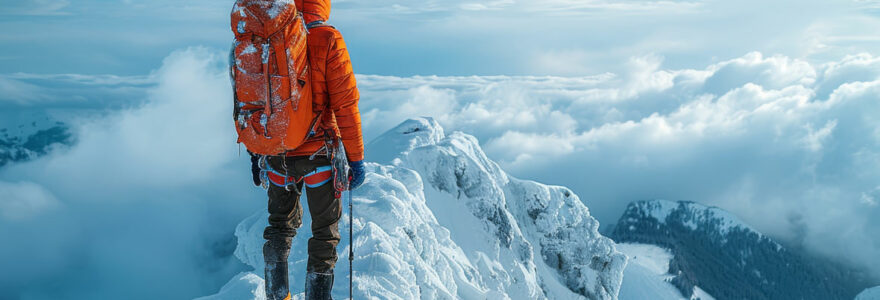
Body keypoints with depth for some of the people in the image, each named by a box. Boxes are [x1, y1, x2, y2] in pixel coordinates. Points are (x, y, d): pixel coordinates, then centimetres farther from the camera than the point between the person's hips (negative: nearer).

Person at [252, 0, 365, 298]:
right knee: (325, 232, 12)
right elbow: (345, 104, -15)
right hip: (319, 153, -4)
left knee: (280, 224, 23)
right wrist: (356, 157, -6)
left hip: (277, 155, 4)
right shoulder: (327, 40, -15)